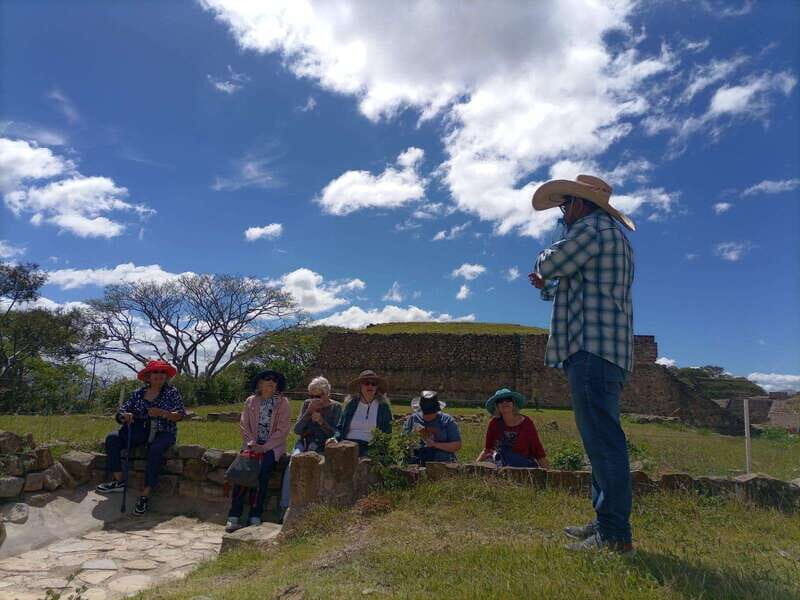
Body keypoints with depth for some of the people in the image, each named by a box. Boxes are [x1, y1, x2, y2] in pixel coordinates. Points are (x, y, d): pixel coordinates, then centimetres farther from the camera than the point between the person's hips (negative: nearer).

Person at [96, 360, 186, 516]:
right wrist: (125, 416, -19)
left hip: (163, 432, -4)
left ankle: (145, 495, -30)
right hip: (140, 431, 4)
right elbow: (121, 412, 6)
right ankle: (118, 481, -12)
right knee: (112, 438, -17)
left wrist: (162, 413, -23)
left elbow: (180, 415, -5)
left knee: (156, 450, -35)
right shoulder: (138, 393, 11)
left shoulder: (172, 392, 2)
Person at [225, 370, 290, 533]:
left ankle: (255, 517, -21)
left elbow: (283, 430, -3)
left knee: (261, 472, -28)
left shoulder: (282, 402, 2)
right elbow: (244, 425, 7)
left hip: (273, 446, -2)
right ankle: (234, 517, -19)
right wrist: (251, 443, -9)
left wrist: (264, 447, -13)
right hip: (253, 445, 2)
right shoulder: (250, 401, 12)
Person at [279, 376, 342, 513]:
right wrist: (309, 412, -12)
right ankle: (285, 505, -24)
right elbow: (297, 430, 1)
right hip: (304, 443, 2)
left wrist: (321, 421, -19)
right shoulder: (307, 404, 8)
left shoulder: (335, 407, 0)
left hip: (323, 447, -2)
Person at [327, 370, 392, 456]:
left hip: (368, 446, -2)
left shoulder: (383, 406, 10)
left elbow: (388, 432, 10)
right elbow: (340, 427, 17)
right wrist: (335, 438, -4)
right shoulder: (351, 404, 15)